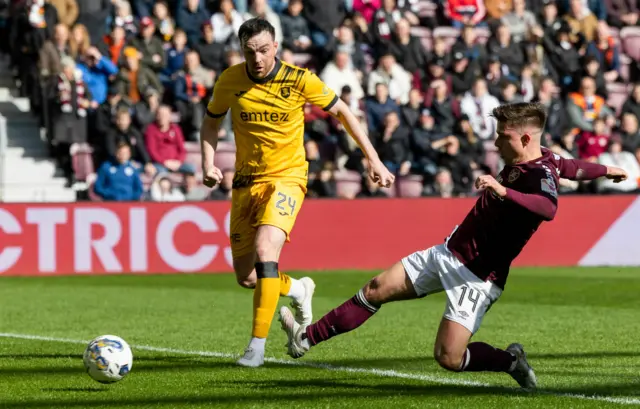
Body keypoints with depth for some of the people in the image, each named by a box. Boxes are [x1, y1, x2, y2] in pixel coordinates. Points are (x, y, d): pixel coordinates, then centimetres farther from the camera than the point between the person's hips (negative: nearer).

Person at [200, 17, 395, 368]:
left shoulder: (299, 80, -12)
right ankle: (298, 289, 38)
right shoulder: (230, 80, -5)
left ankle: (257, 345, -23)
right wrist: (208, 164, -4)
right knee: (245, 277, 4)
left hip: (286, 177, -4)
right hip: (246, 181, 4)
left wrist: (373, 159, 0)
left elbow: (341, 112, 1)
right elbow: (211, 122, 13)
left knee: (265, 250, -28)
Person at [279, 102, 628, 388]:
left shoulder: (540, 174, -22)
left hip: (478, 276, -9)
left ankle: (510, 361, 7)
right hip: (449, 253, 9)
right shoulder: (531, 159, 5)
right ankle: (306, 339, 16)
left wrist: (503, 192, -57)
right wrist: (604, 170, 44)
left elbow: (548, 208, -46)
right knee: (376, 290, 7)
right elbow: (568, 166, 25)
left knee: (448, 358, -18)